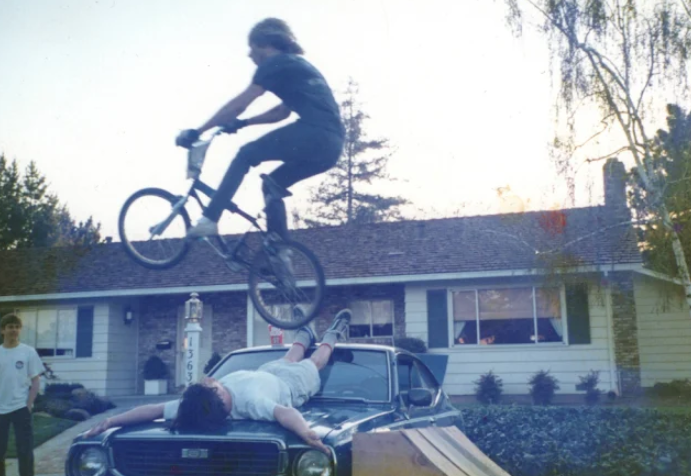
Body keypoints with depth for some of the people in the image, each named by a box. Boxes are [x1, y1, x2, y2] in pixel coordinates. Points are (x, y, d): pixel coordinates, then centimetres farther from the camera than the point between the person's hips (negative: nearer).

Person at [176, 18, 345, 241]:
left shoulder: (276, 63, 3)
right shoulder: (295, 65, 30)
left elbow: (238, 105, 0)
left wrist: (196, 132, 4)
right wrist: (244, 122, 35)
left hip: (315, 134, -9)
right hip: (332, 143, 9)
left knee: (246, 154, 2)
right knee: (272, 184, 19)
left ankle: (209, 220, -5)